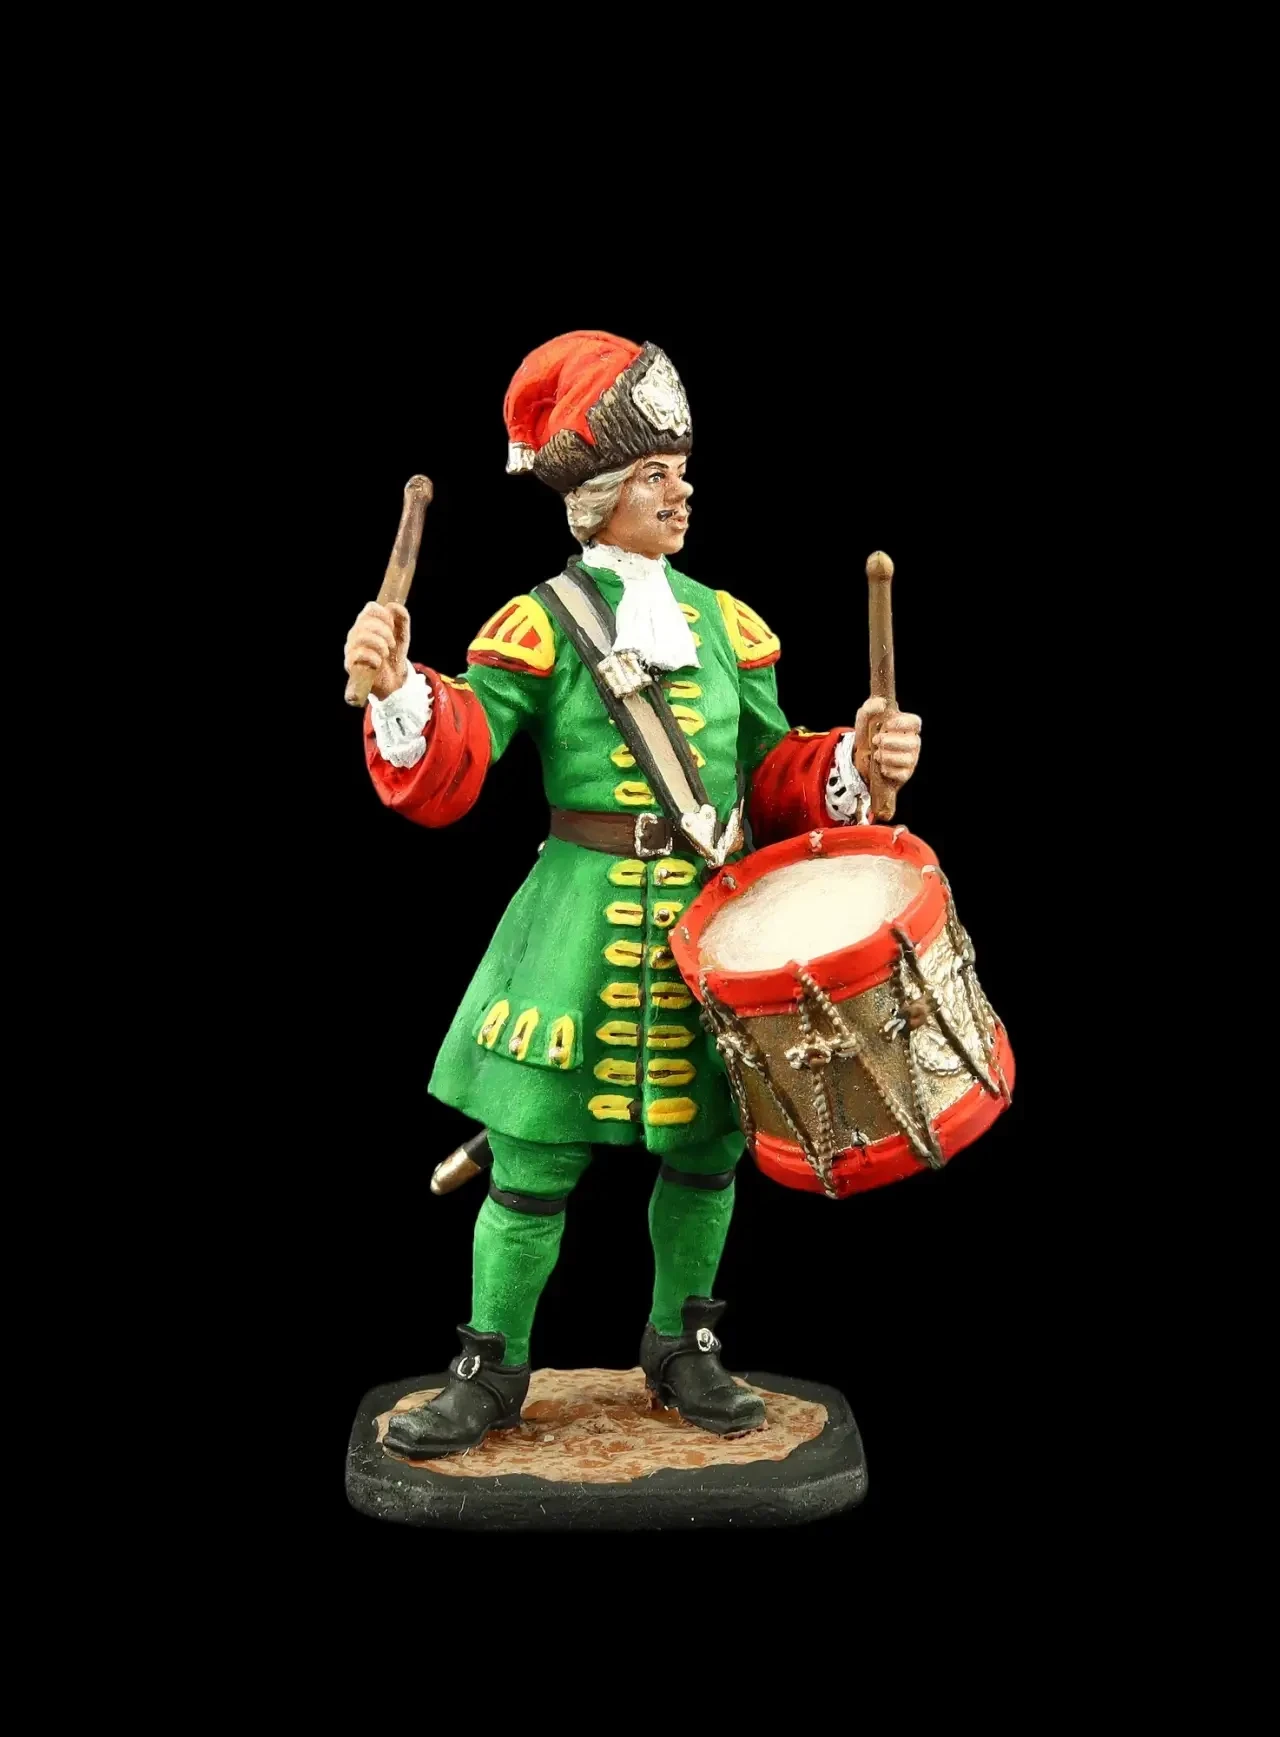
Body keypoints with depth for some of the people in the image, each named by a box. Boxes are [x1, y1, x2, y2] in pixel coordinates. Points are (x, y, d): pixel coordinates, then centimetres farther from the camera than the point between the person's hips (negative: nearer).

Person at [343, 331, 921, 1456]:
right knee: (535, 1159, 0)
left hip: (712, 925, 4)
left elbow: (773, 776, 13)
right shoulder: (540, 627, -1)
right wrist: (399, 690, -25)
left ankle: (682, 1346, 31)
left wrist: (854, 760, -4)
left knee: (706, 1150, 11)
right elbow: (449, 773, -7)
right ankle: (494, 1373, 17)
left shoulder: (726, 623, 11)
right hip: (581, 926, -4)